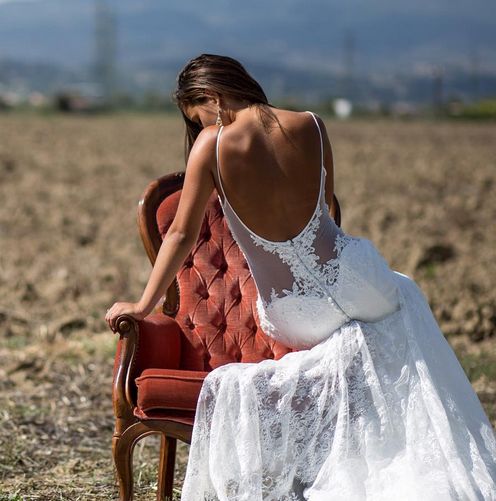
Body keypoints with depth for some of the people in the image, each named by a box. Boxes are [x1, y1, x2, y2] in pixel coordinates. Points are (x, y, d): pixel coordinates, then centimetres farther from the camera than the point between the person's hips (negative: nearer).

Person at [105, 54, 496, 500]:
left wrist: (143, 307, 4)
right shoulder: (311, 126, -1)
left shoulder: (212, 144, -10)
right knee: (403, 293, 36)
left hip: (294, 322, -1)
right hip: (350, 278, 1)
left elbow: (182, 234, -6)